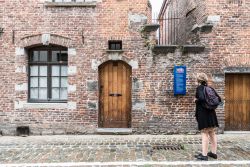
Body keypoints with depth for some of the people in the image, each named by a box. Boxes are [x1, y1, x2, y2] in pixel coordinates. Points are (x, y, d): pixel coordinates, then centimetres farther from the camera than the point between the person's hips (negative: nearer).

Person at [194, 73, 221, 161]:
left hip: (203, 113, -7)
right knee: (212, 133, 14)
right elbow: (219, 99, 9)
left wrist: (196, 100, -7)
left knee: (204, 133, -3)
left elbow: (201, 98, -27)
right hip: (211, 113, 7)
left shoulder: (200, 87, -10)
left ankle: (204, 155, 3)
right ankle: (214, 153, 24)